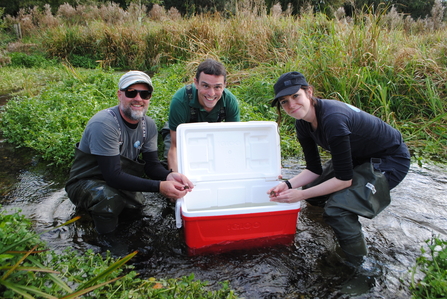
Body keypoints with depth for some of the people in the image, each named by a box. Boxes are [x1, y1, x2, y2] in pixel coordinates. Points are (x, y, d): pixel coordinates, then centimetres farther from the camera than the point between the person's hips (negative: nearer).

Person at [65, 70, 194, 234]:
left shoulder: (148, 125, -5)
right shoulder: (104, 124, -28)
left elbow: (152, 165, -5)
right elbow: (113, 176, -32)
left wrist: (169, 176, -29)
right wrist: (159, 186, -38)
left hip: (121, 183, 9)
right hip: (86, 182, -9)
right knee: (110, 197, -36)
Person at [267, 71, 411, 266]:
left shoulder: (332, 119, -34)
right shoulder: (303, 124, -8)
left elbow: (344, 179, -29)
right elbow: (314, 170, -2)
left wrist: (300, 195, -27)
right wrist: (288, 185, -18)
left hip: (390, 161, -8)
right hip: (358, 157, 8)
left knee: (336, 208, -21)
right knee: (313, 192, 4)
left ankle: (361, 267, 2)